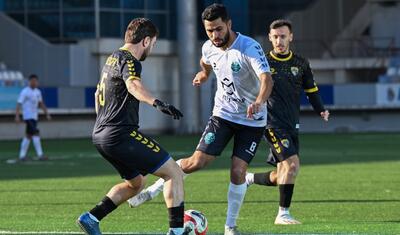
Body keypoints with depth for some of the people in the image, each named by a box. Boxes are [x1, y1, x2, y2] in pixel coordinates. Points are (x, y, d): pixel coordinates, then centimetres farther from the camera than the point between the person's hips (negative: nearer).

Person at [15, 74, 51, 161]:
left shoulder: (37, 92, 12)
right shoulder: (24, 92, -11)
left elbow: (41, 104, 19)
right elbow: (19, 104, -14)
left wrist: (47, 114, 14)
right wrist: (17, 116, -22)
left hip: (34, 117, 8)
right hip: (28, 117, -8)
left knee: (28, 136, 10)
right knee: (36, 134, -16)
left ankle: (22, 156, 15)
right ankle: (40, 155, -18)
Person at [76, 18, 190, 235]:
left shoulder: (112, 59, 20)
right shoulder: (129, 61, -11)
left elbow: (98, 93, 36)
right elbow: (133, 85, -35)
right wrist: (156, 103, -52)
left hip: (101, 135, 10)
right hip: (122, 134, -10)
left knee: (135, 183, 25)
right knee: (174, 173, -6)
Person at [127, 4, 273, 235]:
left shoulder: (250, 48, -23)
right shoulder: (209, 48, -5)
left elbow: (267, 79, -38)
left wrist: (258, 102, -54)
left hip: (252, 121, -3)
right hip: (223, 114, 3)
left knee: (238, 171, -13)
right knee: (197, 162, -9)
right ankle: (151, 191, 9)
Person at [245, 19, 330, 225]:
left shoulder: (301, 64, 9)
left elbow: (311, 90, 15)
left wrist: (321, 111, 1)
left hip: (292, 125, 6)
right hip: (272, 123, -5)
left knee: (282, 176, 8)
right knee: (292, 163, -22)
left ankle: (249, 178, 36)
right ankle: (283, 214, -13)